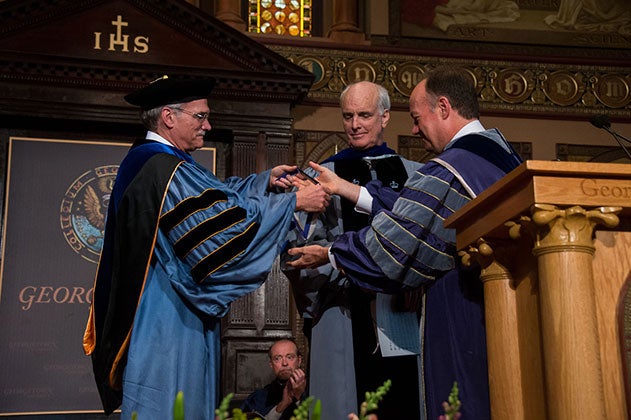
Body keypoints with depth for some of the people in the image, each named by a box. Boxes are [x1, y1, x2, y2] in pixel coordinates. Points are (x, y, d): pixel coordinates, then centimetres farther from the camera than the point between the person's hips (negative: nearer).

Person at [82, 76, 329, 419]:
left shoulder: (146, 159, 13)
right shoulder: (165, 169, -20)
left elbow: (214, 196, 19)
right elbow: (225, 217, -24)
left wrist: (266, 180, 13)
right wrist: (295, 202, -17)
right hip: (168, 319, -11)